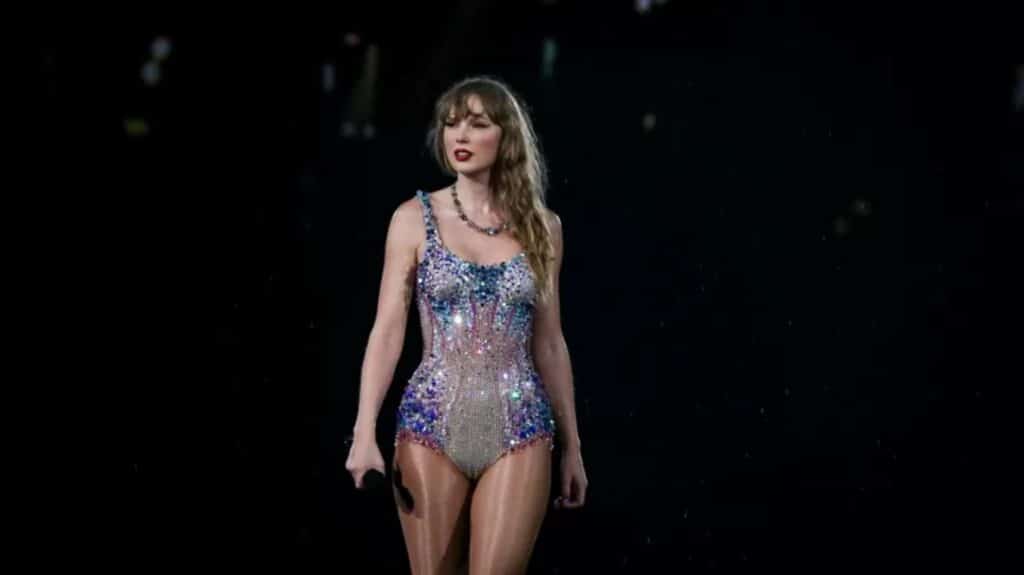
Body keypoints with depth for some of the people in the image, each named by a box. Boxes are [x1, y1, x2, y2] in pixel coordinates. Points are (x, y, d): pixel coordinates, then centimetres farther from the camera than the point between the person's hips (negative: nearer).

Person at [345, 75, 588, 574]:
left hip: (519, 430, 1)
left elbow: (549, 343, 12)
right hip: (432, 423, -1)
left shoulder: (541, 226, 7)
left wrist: (571, 444, 12)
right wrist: (365, 431, -11)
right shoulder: (415, 218, 2)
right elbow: (388, 329, -2)